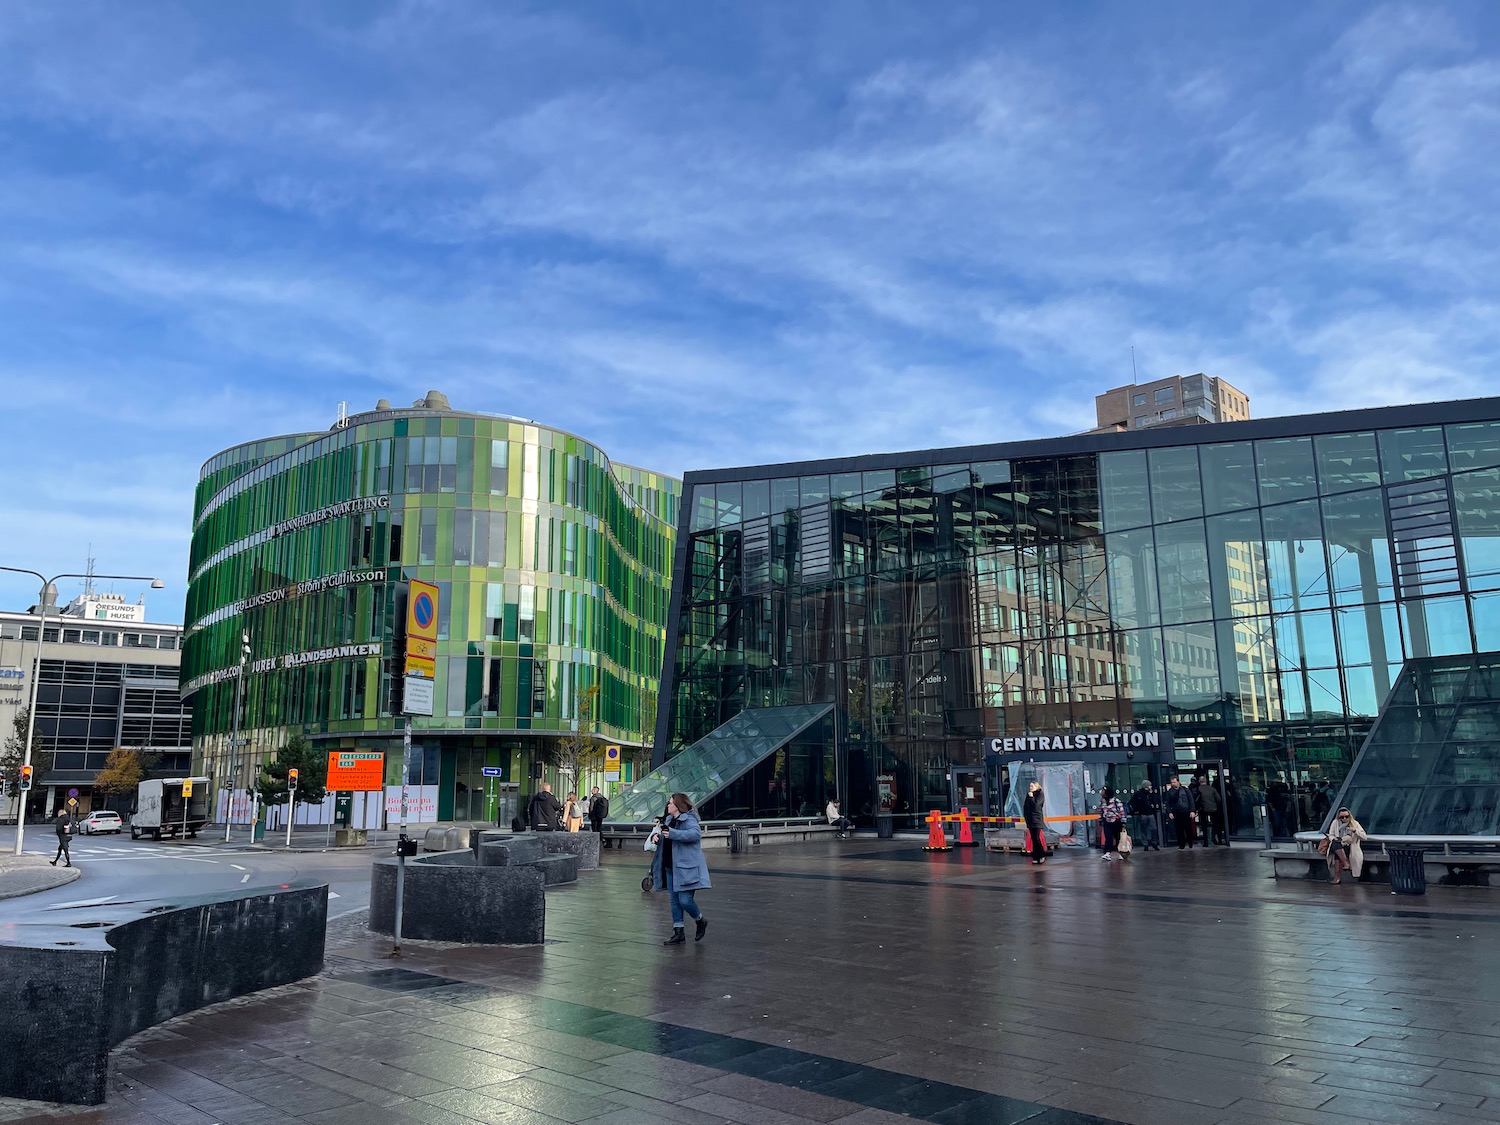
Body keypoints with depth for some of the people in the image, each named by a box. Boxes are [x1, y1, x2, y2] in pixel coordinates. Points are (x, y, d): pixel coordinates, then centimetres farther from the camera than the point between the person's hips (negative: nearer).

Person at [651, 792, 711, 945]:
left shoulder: (688, 819, -13)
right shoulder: (669, 820, 14)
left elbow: (696, 833, -33)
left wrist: (672, 833, -31)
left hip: (686, 868, -9)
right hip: (670, 867, 9)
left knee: (685, 900, -10)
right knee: (674, 901, 9)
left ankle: (700, 921, 17)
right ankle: (678, 933, 17)